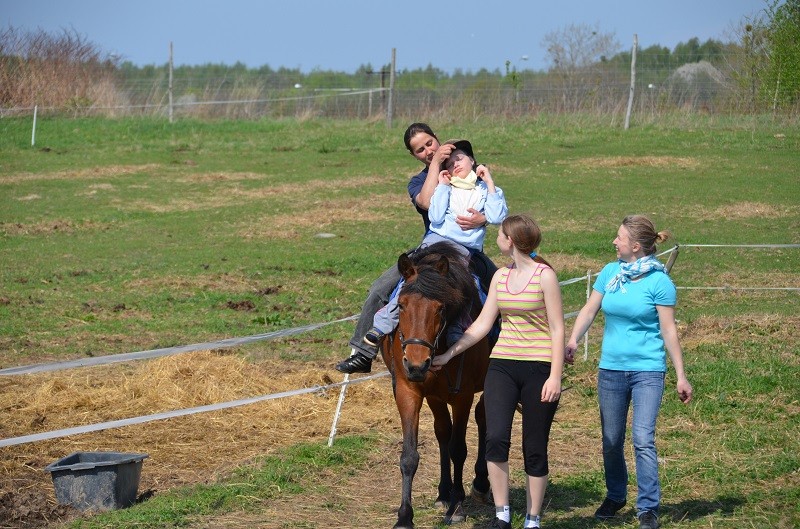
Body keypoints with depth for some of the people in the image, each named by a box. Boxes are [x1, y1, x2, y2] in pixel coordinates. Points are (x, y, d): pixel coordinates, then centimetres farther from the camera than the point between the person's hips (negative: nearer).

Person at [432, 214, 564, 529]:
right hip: (502, 366, 4)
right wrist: (449, 354, 10)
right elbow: (482, 324, 14)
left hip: (539, 367, -4)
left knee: (535, 449, 3)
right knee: (496, 438, -13)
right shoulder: (501, 276, 10)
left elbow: (557, 329, -8)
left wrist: (555, 376, -14)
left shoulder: (544, 276, -6)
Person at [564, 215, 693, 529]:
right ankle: (615, 497, 30)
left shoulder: (659, 281, -9)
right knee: (611, 441, 11)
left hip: (647, 370, -5)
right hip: (611, 369, 5)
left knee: (643, 440, -10)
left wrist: (681, 376, -7)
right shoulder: (610, 273, 5)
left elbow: (669, 331, -7)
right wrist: (572, 341, -10)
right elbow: (589, 311, 8)